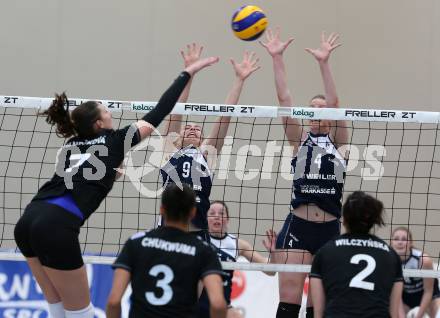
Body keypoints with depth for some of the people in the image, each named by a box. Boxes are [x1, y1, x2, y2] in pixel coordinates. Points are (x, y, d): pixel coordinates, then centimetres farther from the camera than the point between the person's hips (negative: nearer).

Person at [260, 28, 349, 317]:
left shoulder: (338, 140, 7)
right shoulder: (300, 139, 8)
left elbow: (334, 103, -7)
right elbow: (284, 99, -1)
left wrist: (324, 63, -17)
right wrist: (277, 58, -10)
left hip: (330, 230, 1)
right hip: (297, 228, -1)